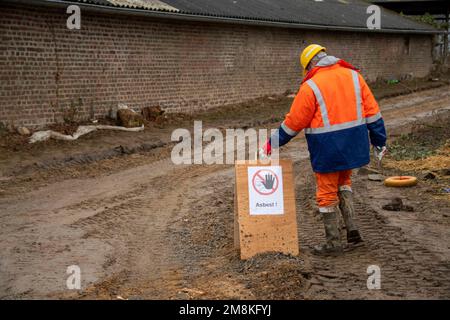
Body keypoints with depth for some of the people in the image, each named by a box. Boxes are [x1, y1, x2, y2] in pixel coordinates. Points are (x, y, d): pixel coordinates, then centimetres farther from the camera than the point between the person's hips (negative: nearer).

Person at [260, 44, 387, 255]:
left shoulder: (310, 87, -10)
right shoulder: (353, 76, 3)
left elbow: (293, 123, -6)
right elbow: (372, 111, 4)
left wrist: (272, 144, 5)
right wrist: (379, 141, 12)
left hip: (328, 148, -5)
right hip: (353, 144, 5)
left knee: (327, 193, 7)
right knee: (343, 182, 24)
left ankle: (333, 242, 14)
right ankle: (351, 228, 13)